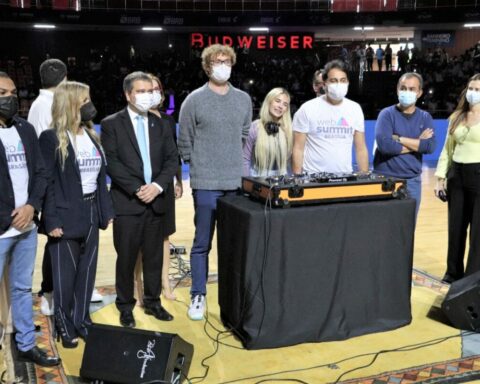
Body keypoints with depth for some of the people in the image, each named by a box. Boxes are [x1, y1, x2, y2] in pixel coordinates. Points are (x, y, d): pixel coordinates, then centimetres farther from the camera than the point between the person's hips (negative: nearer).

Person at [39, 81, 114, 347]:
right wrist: (51, 220, -17)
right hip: (66, 216, -6)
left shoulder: (92, 136, 10)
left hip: (91, 214, 6)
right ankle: (65, 326, 20)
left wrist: (106, 210, 8)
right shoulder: (51, 138, -9)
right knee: (65, 274, 5)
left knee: (87, 271, 13)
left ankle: (81, 320, 27)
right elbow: (46, 182, -12)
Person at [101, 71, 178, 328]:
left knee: (154, 257, 11)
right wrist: (137, 189, -16)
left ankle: (153, 302, 25)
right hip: (127, 201, -3)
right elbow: (111, 162, -9)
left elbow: (172, 159, 6)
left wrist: (158, 185, -11)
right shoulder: (111, 124, 0)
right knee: (126, 258, 4)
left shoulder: (160, 124, 12)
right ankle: (125, 307, 19)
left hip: (157, 200, 4)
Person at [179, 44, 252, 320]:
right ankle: (198, 296, 15)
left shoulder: (244, 99, 9)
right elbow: (185, 143, 2)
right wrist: (200, 167, 5)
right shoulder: (195, 100, -3)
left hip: (238, 183, 4)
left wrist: (240, 165, 13)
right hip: (206, 184, -3)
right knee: (203, 243, 4)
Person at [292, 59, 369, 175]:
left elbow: (361, 149, 9)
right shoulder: (308, 109, -5)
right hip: (313, 177, -3)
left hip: (345, 176, 3)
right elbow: (298, 150, -4)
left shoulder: (355, 109, 6)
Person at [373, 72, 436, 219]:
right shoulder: (387, 114, -4)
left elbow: (431, 146, -8)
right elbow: (384, 144, -20)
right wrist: (417, 143, -9)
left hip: (412, 181, 4)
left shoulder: (425, 117, 7)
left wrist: (399, 138, -12)